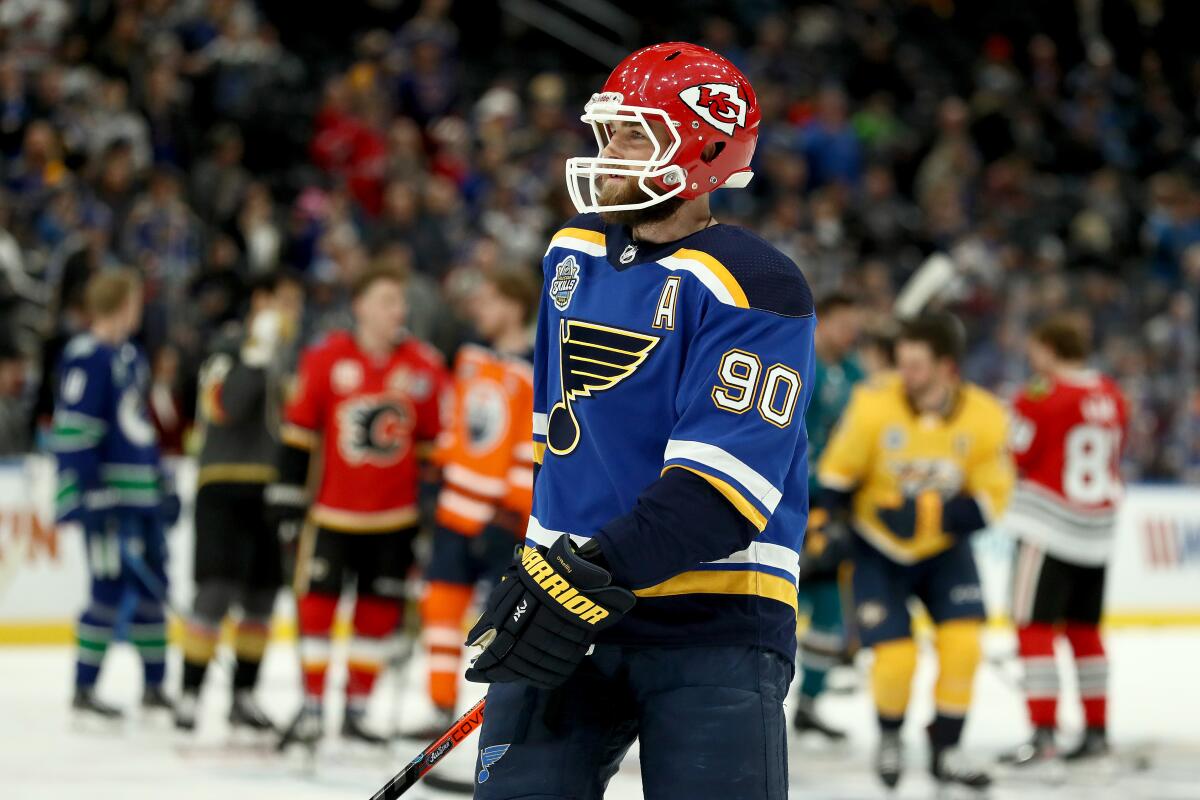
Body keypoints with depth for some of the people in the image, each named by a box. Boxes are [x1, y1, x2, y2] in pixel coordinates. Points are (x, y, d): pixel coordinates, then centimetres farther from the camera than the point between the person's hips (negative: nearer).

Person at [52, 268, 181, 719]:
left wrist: (164, 486, 23)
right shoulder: (87, 357, -12)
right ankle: (83, 690, 1)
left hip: (143, 495, 9)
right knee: (110, 591, -7)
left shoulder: (131, 357, 17)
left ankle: (154, 687, 19)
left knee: (151, 588, 11)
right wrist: (85, 497, -21)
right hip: (109, 495, -9)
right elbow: (73, 431, -17)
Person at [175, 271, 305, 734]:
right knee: (216, 591, -14)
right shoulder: (231, 348, -7)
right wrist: (258, 354, -27)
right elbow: (224, 406, -24)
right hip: (225, 488, -7)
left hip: (269, 490, 7)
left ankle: (243, 695, 17)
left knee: (262, 596, 8)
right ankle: (189, 694, -11)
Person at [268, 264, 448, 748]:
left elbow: (436, 441, 8)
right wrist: (288, 491, -1)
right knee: (316, 604, -4)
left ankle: (357, 710, 18)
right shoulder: (326, 361, -6)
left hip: (394, 518, 2)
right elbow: (299, 428, 0)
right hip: (332, 512, -2)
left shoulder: (425, 367, 1)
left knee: (378, 614, 7)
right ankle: (312, 709, 6)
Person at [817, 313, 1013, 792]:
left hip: (944, 549, 1)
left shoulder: (984, 419, -18)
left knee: (962, 642, -16)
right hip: (878, 551, -1)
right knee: (896, 657, -12)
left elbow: (990, 499, -15)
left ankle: (946, 749, 4)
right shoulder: (875, 404, -21)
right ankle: (889, 737, 20)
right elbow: (838, 472, -6)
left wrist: (926, 514, -28)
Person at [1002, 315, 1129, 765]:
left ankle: (1043, 732, -11)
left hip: (1049, 526, -7)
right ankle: (1097, 731, 19)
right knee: (1083, 627, 17)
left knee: (1033, 625, -4)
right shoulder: (1113, 397, 7)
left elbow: (1016, 454, -11)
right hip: (1097, 532, 7)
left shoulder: (1044, 397, -14)